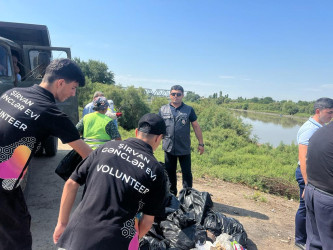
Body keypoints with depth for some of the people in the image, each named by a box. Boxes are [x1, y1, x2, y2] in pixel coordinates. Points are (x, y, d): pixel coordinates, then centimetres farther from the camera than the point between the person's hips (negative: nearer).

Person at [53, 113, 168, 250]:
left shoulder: (107, 147, 2)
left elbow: (71, 184, 4)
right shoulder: (156, 171, -3)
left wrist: (62, 223, 15)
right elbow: (148, 219, 5)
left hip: (77, 235, 2)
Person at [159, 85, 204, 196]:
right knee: (170, 172, 14)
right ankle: (172, 194, 33)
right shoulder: (163, 109, 4)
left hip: (184, 149, -1)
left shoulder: (189, 110, 0)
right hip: (168, 148, 2)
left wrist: (201, 143, 1)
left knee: (187, 173, 7)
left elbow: (196, 126, 3)